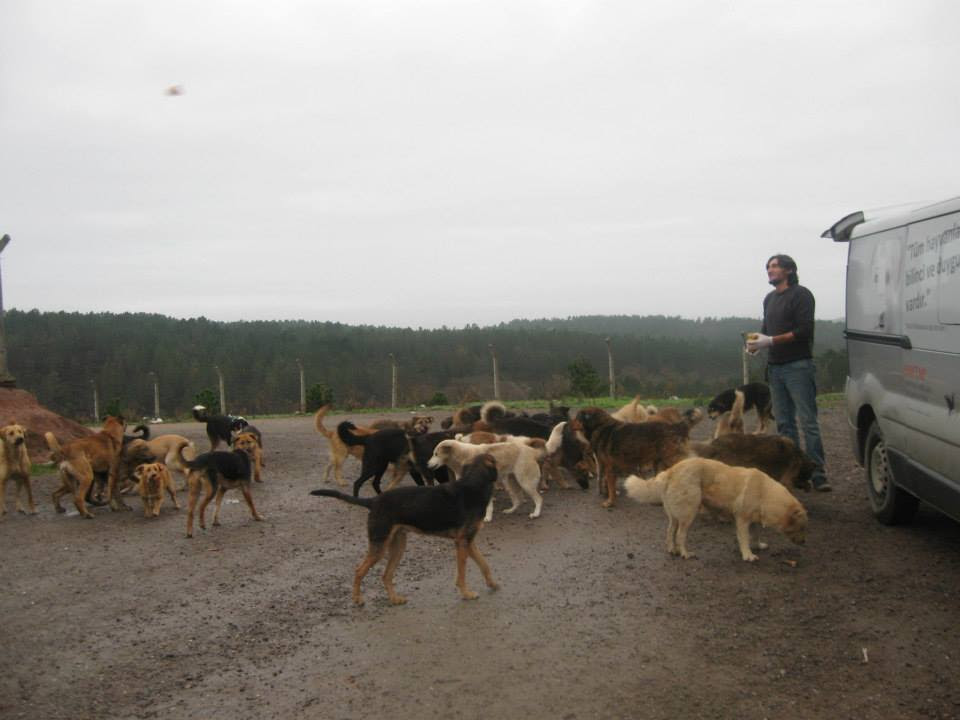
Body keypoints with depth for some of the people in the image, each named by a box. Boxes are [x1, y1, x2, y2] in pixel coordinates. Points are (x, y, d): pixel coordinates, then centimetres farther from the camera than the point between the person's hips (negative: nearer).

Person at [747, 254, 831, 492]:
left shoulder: (801, 294, -4)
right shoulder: (770, 298, 20)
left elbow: (804, 331, -13)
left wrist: (770, 341, -16)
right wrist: (758, 339, 3)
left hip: (798, 366, -7)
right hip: (775, 367, 8)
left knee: (808, 422, -9)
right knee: (784, 422, 8)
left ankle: (818, 474, -8)